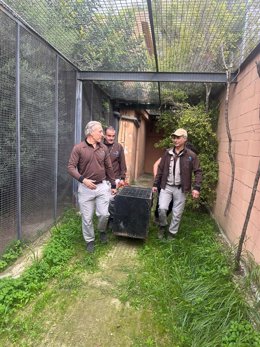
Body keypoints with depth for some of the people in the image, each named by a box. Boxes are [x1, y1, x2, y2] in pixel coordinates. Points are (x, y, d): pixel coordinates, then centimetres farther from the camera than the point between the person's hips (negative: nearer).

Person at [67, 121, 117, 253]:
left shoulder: (103, 148, 5)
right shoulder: (78, 148, -8)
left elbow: (109, 168, 11)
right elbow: (71, 167, -10)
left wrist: (113, 185, 15)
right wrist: (83, 180, -23)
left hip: (102, 186, 3)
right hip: (86, 188, -2)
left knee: (104, 214, 2)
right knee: (87, 218, 8)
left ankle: (102, 230, 36)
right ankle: (90, 240, 31)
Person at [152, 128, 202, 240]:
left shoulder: (191, 155, -5)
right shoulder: (167, 153, 3)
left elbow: (198, 172, -4)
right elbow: (160, 169, 8)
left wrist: (196, 188, -14)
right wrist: (155, 184, 7)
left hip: (180, 189, -1)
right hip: (166, 186, 2)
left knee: (177, 213, 7)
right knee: (162, 208, -8)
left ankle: (171, 233, 27)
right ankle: (162, 226, 21)